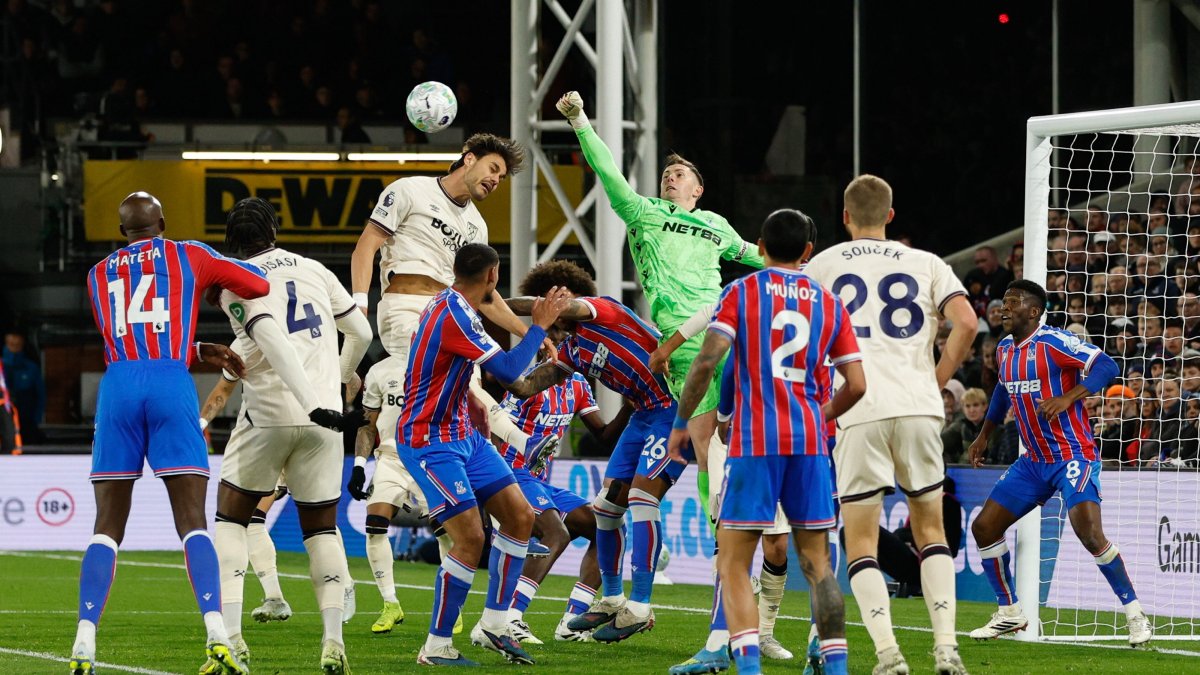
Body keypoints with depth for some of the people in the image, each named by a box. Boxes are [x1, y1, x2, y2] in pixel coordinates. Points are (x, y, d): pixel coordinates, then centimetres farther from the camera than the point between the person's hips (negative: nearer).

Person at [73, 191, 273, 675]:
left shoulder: (99, 276, 24)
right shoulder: (188, 256, 15)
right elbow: (262, 286, 17)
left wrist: (199, 352, 31)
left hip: (118, 385, 2)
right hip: (171, 386, -2)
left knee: (107, 526, 4)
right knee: (192, 522, -2)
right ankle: (217, 632, -19)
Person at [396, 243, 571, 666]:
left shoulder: (450, 306, 8)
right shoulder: (453, 315, -23)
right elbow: (508, 371, -23)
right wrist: (540, 326, -12)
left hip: (461, 433, 10)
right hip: (429, 442, -10)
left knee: (519, 517, 5)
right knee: (470, 538, -15)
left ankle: (494, 624, 12)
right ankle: (436, 648, -6)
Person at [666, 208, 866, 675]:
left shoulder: (741, 292, 2)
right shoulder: (829, 303, 12)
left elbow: (707, 361, -10)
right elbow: (856, 385, 7)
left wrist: (681, 423, 1)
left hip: (754, 442, -3)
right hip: (810, 442, 3)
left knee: (733, 563, -1)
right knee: (816, 561, 12)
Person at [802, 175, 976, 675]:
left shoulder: (822, 265, 12)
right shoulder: (926, 264, 13)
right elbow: (967, 323, 0)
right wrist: (936, 381, 9)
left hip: (858, 411, -2)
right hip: (919, 408, 2)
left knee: (862, 544, 4)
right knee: (930, 530, 15)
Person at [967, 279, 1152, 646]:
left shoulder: (1053, 342, -16)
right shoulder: (1005, 350, 9)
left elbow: (1107, 366, -25)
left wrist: (1068, 397, -35)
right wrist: (984, 434, 30)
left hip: (1073, 455, -8)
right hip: (1034, 461, 9)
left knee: (1089, 533, -24)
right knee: (984, 527, 5)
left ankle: (1136, 616, -11)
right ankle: (1009, 613, 19)